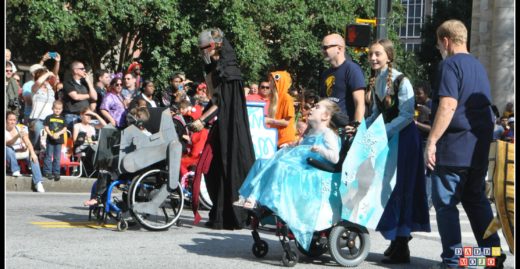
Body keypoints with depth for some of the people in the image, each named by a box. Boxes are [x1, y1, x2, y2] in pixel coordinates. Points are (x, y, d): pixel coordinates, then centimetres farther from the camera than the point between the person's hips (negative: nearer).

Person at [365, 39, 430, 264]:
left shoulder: (400, 81, -14)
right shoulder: (376, 83, 8)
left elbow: (406, 115, -19)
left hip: (403, 137, -7)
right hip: (386, 136, 7)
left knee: (399, 188, -7)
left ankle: (401, 247, -2)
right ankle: (396, 241, 18)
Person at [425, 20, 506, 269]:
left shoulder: (450, 64, -10)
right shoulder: (478, 66, 16)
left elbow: (448, 106, -21)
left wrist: (431, 141, -21)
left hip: (453, 147, -8)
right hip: (480, 147, 8)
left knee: (445, 203, -2)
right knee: (476, 200, 15)